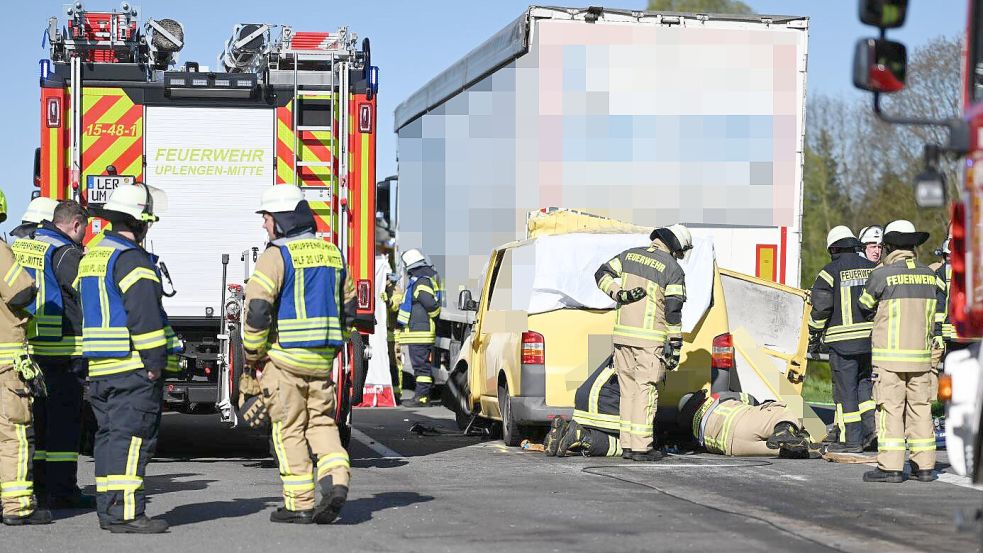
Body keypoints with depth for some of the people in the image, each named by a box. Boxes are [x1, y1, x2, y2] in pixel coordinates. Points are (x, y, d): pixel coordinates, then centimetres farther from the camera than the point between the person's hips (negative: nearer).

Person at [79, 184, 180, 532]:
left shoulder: (91, 257, 16)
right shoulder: (131, 259, -14)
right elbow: (144, 315, -21)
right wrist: (156, 362, -17)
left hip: (100, 366, 9)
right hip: (134, 369, -9)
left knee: (110, 435, 12)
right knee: (132, 437, -10)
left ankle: (108, 509, 15)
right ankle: (125, 513, -13)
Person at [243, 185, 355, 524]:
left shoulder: (276, 256, -11)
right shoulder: (331, 253, 11)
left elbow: (257, 308, -17)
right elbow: (348, 306, 17)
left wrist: (253, 353, -5)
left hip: (284, 357, -6)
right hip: (322, 357, 6)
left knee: (290, 429, 1)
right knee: (321, 421, 14)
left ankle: (299, 504, 3)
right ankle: (335, 480, -7)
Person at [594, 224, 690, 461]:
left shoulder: (630, 255, 10)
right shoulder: (673, 270, -7)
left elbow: (602, 274, 7)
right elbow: (673, 311, -9)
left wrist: (620, 294, -3)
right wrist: (675, 346, -4)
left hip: (622, 333, 5)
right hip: (650, 338, -5)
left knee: (628, 388, 11)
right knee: (646, 390, -2)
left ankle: (627, 444, 12)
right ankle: (641, 447, -4)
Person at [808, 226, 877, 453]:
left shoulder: (831, 271, -4)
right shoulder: (872, 269, 11)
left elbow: (821, 306, -10)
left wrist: (814, 335, 1)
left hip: (843, 340, -5)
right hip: (871, 338, 5)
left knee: (846, 387, 0)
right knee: (864, 382, 18)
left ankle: (850, 438, 1)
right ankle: (871, 424, 4)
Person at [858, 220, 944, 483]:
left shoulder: (882, 275, -8)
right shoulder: (929, 276, 6)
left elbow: (865, 306, 6)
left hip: (890, 354, -5)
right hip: (921, 354, 5)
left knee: (890, 408, -3)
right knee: (920, 408, 9)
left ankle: (891, 466, -5)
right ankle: (924, 466, 11)